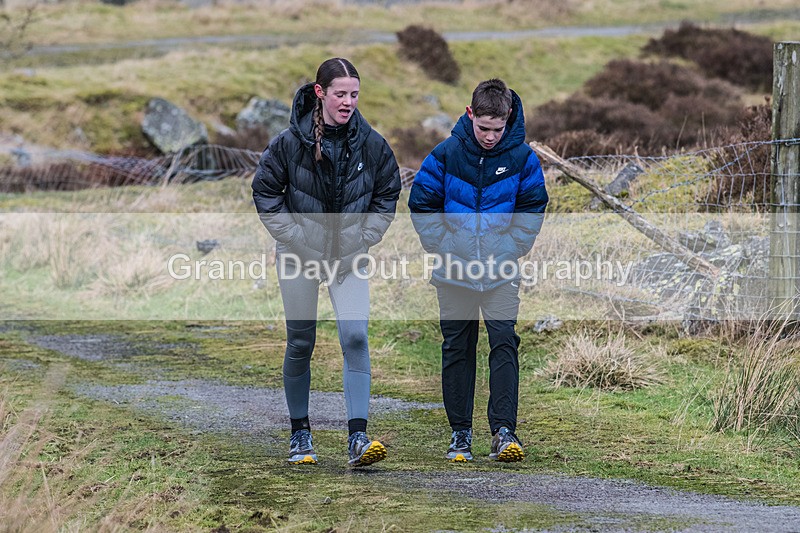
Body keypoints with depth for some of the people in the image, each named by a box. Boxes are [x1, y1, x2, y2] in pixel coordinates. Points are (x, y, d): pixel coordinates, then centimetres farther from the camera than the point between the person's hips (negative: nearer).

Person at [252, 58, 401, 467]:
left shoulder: (371, 144, -6)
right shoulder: (291, 142, -10)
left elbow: (387, 195, 9)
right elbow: (265, 192, -1)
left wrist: (364, 240, -2)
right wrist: (295, 239, -8)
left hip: (349, 256, 1)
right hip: (301, 256, -1)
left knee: (355, 337, -14)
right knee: (300, 343, 7)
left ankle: (358, 437, -18)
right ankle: (300, 434, 22)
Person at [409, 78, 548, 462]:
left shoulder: (521, 157, -5)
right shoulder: (446, 154, -6)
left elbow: (532, 209, 6)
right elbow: (422, 205, 0)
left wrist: (509, 253, -2)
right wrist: (447, 253, -4)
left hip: (501, 272, -1)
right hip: (454, 272, 1)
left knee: (504, 343, -10)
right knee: (457, 348, 7)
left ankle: (504, 431, -11)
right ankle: (460, 433, 15)